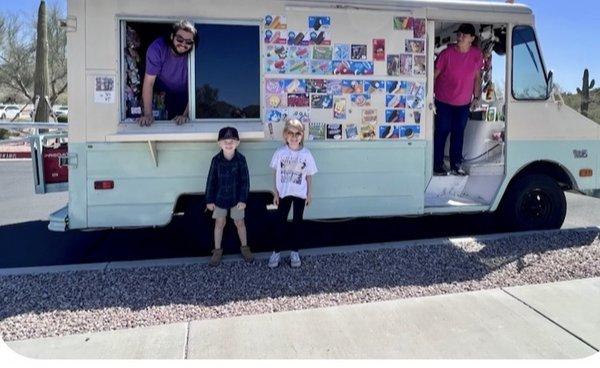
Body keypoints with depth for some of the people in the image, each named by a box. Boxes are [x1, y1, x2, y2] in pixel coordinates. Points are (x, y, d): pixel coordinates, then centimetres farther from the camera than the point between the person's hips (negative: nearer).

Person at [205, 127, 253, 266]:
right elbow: (211, 180, -4)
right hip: (220, 197, 1)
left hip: (236, 198, -1)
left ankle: (244, 247, 31)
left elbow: (245, 180, -8)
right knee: (219, 223, 10)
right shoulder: (216, 160, -11)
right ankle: (217, 250, 25)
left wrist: (243, 199, -10)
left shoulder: (240, 159, -13)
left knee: (239, 223, 11)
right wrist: (210, 200, -3)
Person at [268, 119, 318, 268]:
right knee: (281, 222, 8)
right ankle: (276, 252, 18)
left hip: (300, 193, 0)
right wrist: (276, 193, -1)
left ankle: (295, 252, 23)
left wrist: (309, 193, 0)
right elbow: (276, 174, -1)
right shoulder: (280, 153, -8)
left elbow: (309, 175, 0)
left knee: (297, 222, 10)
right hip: (284, 193, 0)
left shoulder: (306, 154, -8)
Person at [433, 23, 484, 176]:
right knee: (442, 132, 3)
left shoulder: (477, 54, -5)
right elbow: (435, 74, -10)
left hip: (464, 103, 4)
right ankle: (437, 165, 15)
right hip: (444, 101, -3)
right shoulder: (447, 53, -15)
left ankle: (456, 165, 25)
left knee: (459, 132, 12)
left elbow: (477, 77, 6)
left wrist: (477, 97, 5)